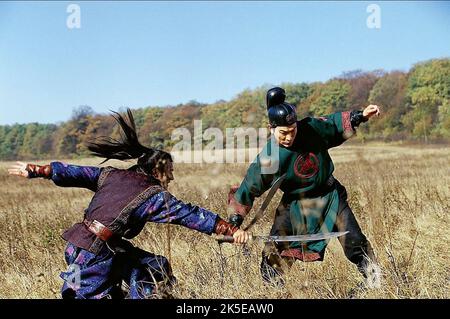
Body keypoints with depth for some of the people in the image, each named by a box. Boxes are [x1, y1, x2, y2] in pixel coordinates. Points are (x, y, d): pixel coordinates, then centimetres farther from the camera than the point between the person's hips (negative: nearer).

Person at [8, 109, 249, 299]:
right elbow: (191, 215, -10)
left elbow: (72, 173, 6)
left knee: (154, 268, 14)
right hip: (95, 256, -8)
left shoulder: (110, 175, 10)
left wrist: (36, 170, 12)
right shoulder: (154, 196, -7)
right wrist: (232, 231, -9)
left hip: (78, 245, 8)